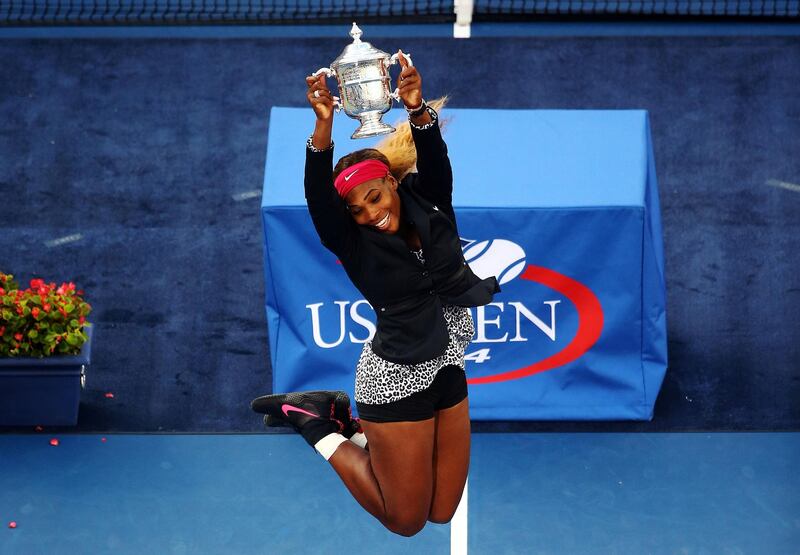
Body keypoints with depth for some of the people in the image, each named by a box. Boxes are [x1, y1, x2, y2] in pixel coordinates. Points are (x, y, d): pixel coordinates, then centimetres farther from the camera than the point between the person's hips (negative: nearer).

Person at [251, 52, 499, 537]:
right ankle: (315, 421, 21)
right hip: (397, 379, -5)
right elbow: (319, 194, -29)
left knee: (442, 512, 14)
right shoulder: (354, 243, -12)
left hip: (447, 370, 5)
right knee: (406, 521, 6)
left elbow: (434, 159, -19)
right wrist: (324, 124, -44)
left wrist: (418, 109, -40)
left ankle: (348, 421, 29)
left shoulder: (430, 209, -2)